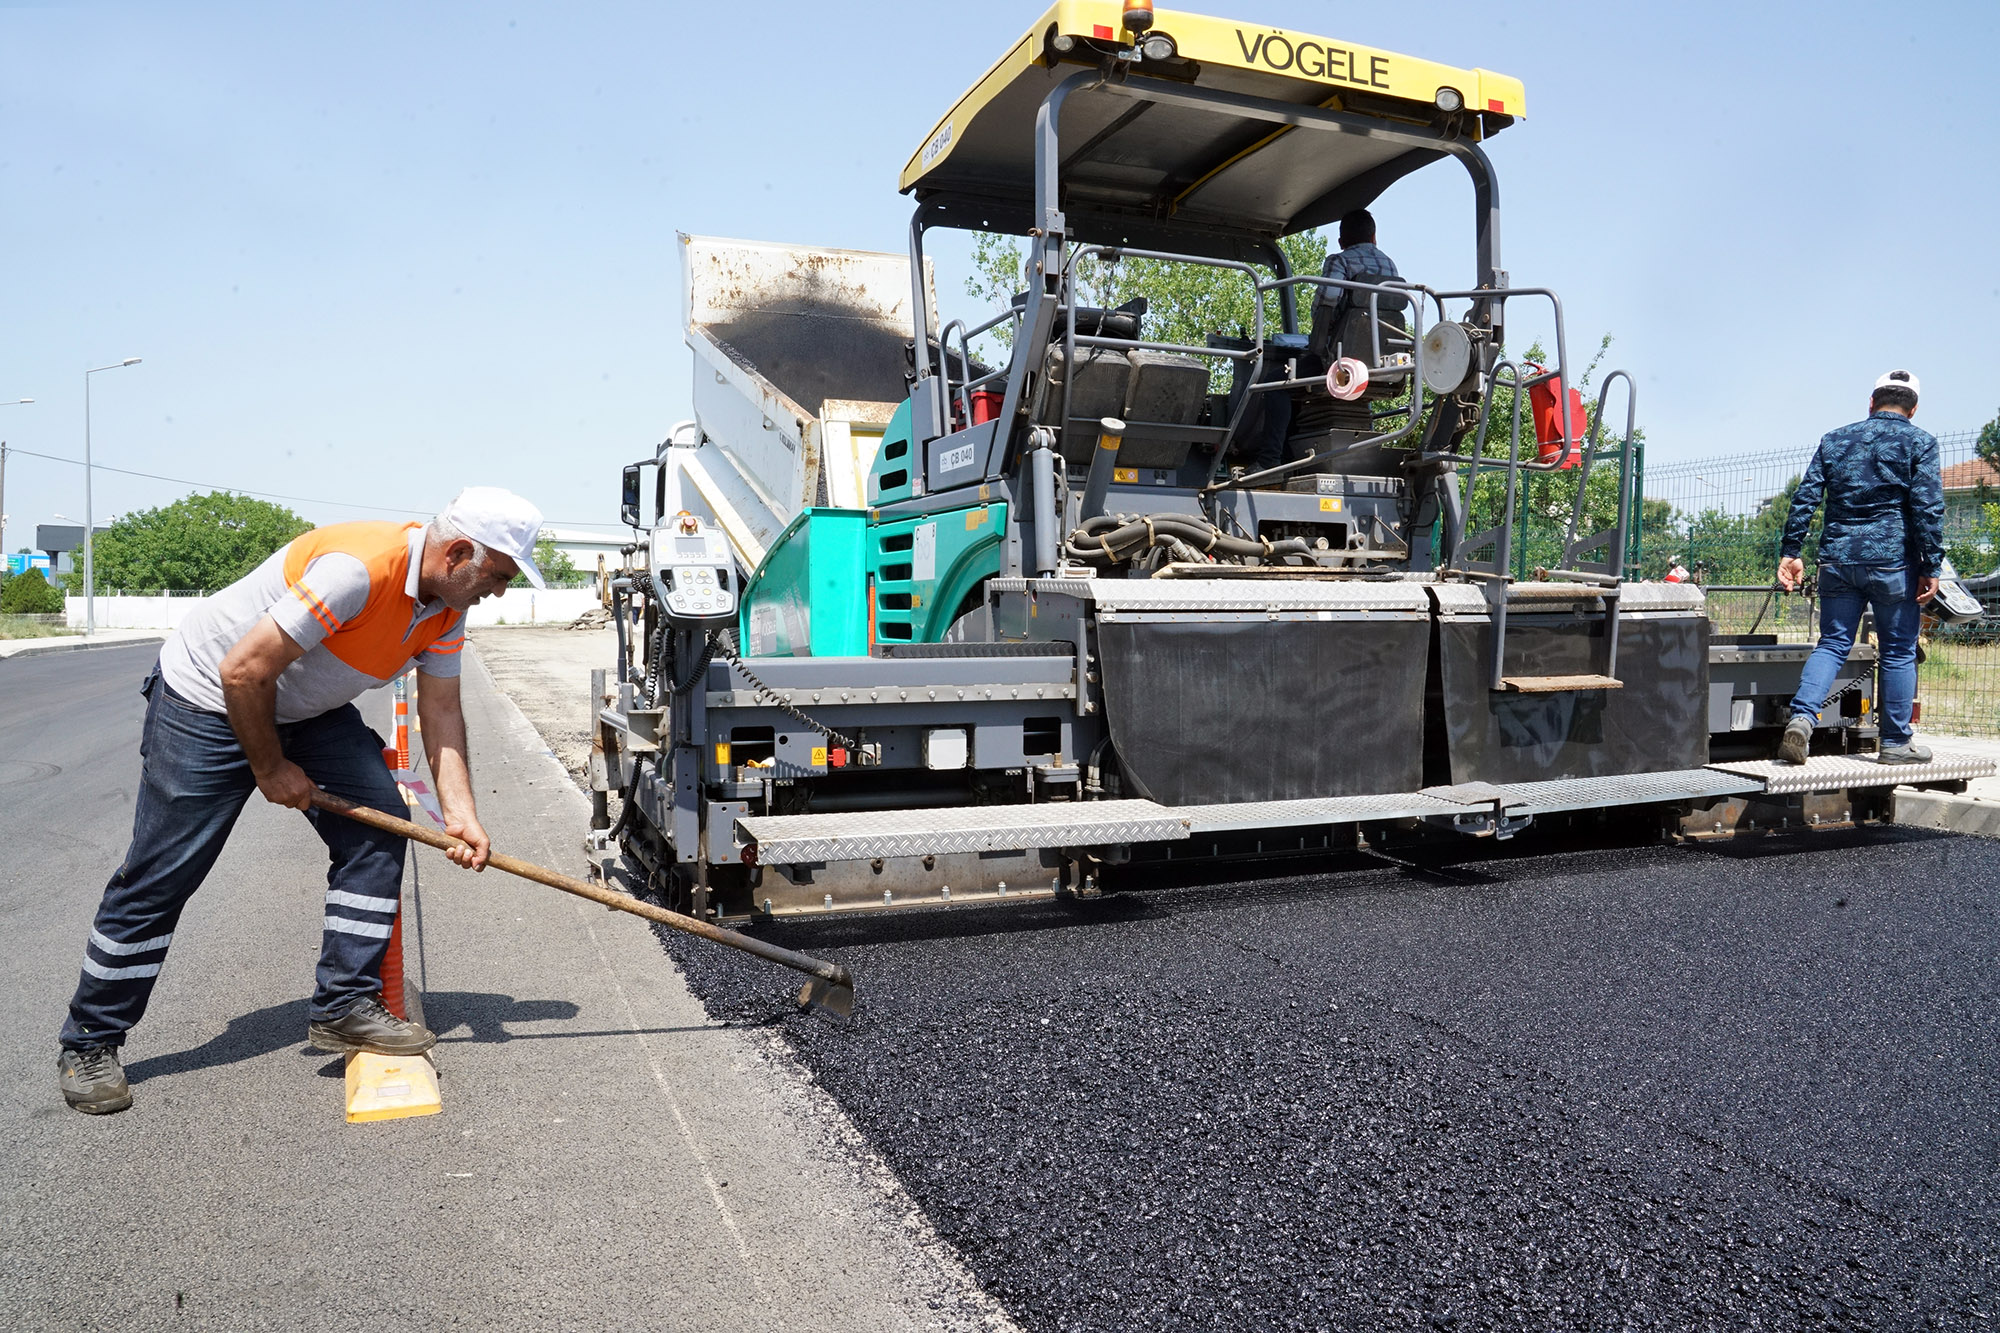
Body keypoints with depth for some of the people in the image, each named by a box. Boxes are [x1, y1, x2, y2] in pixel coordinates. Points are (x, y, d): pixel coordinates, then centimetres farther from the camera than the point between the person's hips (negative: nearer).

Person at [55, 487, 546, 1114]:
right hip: (207, 698, -7)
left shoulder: (448, 606, -8)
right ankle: (88, 1044, 17)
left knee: (378, 823, -7)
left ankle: (344, 1005, 3)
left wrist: (459, 812, -14)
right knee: (157, 880, -1)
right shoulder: (357, 567, -35)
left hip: (310, 709, 8)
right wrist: (270, 769, -17)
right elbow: (243, 671, -31)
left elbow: (440, 710, -4)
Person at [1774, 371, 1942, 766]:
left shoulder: (1834, 440, 11)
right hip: (1893, 561, -3)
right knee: (1899, 651, 7)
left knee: (1832, 643, 8)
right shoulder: (1919, 442, 1)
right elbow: (1928, 508, -7)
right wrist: (1931, 567, -6)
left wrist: (1790, 551, 6)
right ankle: (1896, 742, 14)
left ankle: (1802, 717, -15)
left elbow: (1805, 498, 5)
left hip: (1838, 559, 3)